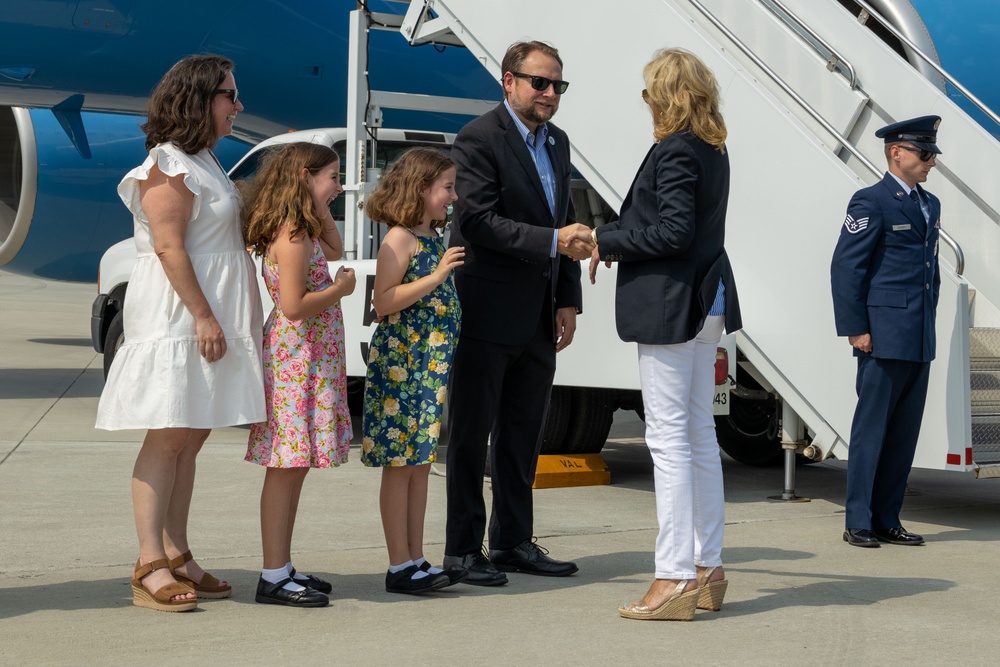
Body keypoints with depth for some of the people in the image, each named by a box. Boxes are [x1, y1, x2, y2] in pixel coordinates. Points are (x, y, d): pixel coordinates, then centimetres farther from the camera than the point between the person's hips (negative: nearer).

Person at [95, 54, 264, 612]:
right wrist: (203, 315, -22)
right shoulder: (168, 165, -10)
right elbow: (168, 247, -18)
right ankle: (151, 567, -10)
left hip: (212, 319, 9)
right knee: (168, 438, -10)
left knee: (191, 439, 9)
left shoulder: (204, 163, 20)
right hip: (177, 319, -9)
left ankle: (177, 557, 13)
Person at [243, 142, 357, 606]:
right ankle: (274, 578, -4)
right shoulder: (292, 237, -17)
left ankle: (282, 569, 18)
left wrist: (322, 212, 16)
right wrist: (340, 289, -8)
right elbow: (294, 306, -21)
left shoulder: (303, 232, 13)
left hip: (309, 363, 10)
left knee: (294, 467, 12)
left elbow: (335, 251, 29)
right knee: (286, 468, -7)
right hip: (297, 362, -10)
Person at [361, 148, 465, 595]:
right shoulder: (399, 239, -11)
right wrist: (435, 278, -22)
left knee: (420, 463, 11)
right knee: (400, 465, -3)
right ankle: (400, 566, 2)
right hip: (400, 363, -9)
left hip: (432, 366, 9)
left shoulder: (434, 239, 14)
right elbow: (383, 302, -19)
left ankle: (416, 561, 16)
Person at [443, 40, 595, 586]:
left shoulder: (557, 142, 14)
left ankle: (513, 542, 23)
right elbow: (477, 220, -20)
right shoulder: (479, 138, -11)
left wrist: (568, 302, 9)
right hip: (488, 313, -8)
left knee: (523, 433, 13)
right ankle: (462, 549, 8)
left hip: (539, 316, 8)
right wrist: (553, 241, -27)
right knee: (471, 433, 1)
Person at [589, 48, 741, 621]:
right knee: (700, 435, 13)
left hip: (671, 305, -10)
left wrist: (608, 241, -11)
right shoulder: (713, 149, 12)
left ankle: (675, 580, -4)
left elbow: (673, 231, -21)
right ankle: (708, 571, 20)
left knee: (669, 438, -6)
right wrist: (620, 241, 12)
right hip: (705, 300, 10)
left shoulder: (675, 151, -16)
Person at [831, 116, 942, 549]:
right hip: (884, 337, -8)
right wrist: (855, 329, -13)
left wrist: (929, 323, 18)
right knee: (871, 430, -3)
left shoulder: (929, 205, 19)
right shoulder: (871, 201, -6)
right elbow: (845, 268, -10)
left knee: (904, 432, 8)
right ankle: (858, 524, 3)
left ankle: (886, 521, 15)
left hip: (919, 341, 8)